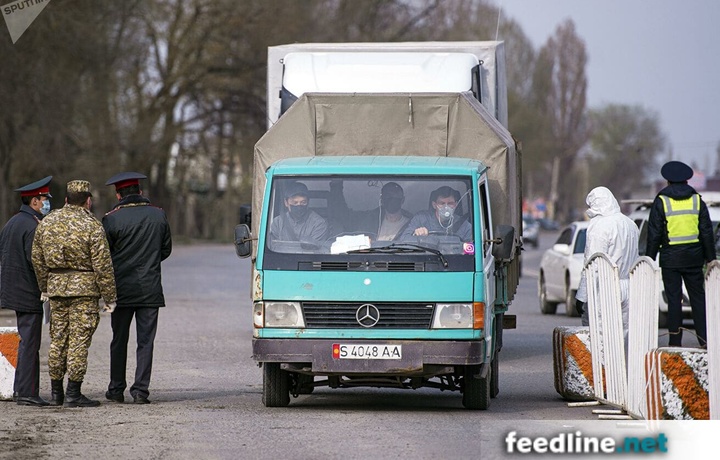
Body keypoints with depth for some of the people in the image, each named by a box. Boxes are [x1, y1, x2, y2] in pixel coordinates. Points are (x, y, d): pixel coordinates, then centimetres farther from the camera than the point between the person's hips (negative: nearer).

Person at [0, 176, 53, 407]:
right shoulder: (32, 226, -16)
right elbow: (37, 261, -21)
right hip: (29, 291, -10)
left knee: (27, 341, 17)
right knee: (30, 342, -6)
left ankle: (21, 389, 21)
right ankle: (27, 393, -6)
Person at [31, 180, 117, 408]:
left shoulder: (47, 222, 7)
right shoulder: (92, 226, -10)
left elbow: (37, 258, 13)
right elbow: (102, 266, -11)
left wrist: (44, 287, 23)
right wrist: (110, 297, -6)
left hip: (55, 285, 5)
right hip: (84, 288, -5)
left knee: (58, 338, 12)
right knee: (79, 339, -3)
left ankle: (56, 391, 17)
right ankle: (73, 393, -5)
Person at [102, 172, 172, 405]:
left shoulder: (112, 219, -7)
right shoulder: (158, 215, 2)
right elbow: (166, 250, 12)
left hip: (122, 289, -1)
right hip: (150, 289, 1)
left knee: (119, 341, 9)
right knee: (145, 341, 3)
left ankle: (116, 389, 14)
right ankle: (141, 389, -3)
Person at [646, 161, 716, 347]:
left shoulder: (661, 201, -4)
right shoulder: (697, 200, 4)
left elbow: (654, 234, -4)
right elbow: (707, 232, 6)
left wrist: (649, 259, 2)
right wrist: (710, 258, 11)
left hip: (670, 258, -2)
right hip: (693, 257, 2)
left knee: (674, 299, 2)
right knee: (698, 297, 6)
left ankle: (675, 342, 2)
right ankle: (705, 340, 1)